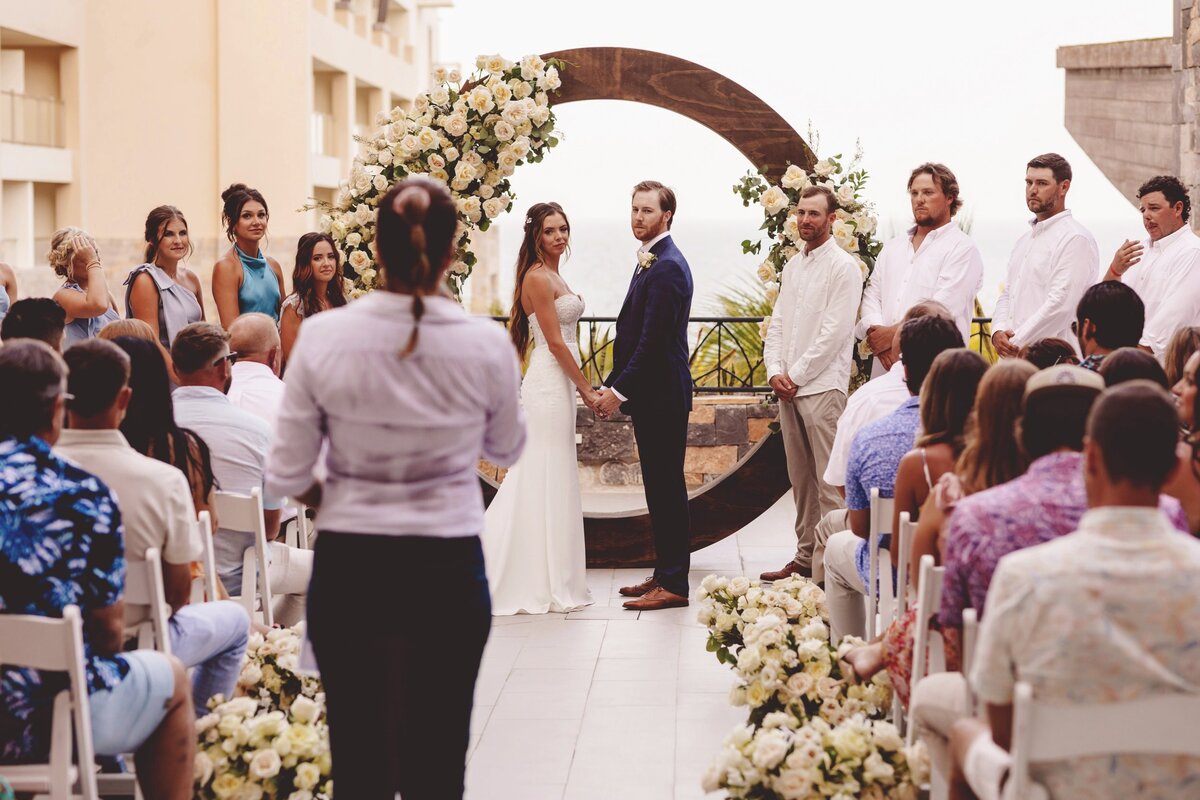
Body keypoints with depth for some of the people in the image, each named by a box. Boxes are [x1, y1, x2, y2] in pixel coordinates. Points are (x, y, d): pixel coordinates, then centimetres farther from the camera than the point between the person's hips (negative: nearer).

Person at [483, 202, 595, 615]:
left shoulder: (552, 277, 16)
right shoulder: (538, 277, -13)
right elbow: (555, 341, -16)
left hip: (556, 383, 10)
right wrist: (587, 389, -12)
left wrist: (580, 386, 15)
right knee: (548, 481, -5)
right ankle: (545, 585, 0)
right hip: (549, 383, -10)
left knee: (544, 481, 11)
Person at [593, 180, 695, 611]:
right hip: (651, 394, 10)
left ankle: (674, 584, -1)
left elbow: (654, 338, -21)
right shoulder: (650, 262, 15)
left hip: (662, 395, -10)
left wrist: (619, 390, -18)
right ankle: (664, 574, 22)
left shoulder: (667, 267, -17)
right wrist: (613, 383, 14)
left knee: (666, 488, -5)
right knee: (660, 487, 14)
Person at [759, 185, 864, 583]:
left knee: (829, 482, -8)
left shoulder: (842, 266, -6)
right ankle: (805, 557, 16)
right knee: (800, 479, 11)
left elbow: (834, 331, -13)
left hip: (822, 386, -8)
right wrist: (775, 371, 1)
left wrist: (797, 375, -12)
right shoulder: (793, 265, 18)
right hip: (787, 387, 8)